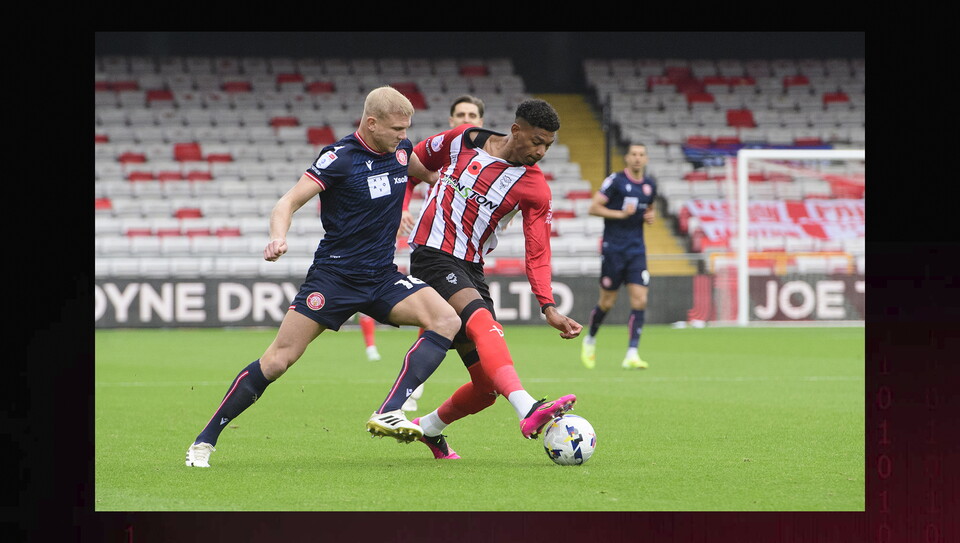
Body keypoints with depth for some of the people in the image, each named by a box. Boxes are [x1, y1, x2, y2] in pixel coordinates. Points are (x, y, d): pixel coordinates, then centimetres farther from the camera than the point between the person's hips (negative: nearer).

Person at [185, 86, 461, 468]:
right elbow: (289, 202, -19)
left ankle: (388, 414, -25)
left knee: (447, 321, -19)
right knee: (278, 360, -10)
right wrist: (278, 237, -37)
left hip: (382, 278, 5)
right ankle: (204, 441, 3)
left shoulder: (400, 149, 6)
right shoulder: (339, 157, -13)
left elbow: (426, 173, 31)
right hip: (334, 275, -5)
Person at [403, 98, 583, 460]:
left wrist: (549, 307, -17)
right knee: (483, 321, -33)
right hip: (432, 254, -5)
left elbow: (537, 253, -4)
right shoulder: (463, 139, -2)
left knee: (488, 386, 2)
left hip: (471, 268, 5)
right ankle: (529, 411, -53)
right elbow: (414, 162, 15)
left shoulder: (535, 189, 0)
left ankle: (429, 428, 31)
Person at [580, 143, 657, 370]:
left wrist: (651, 215, 4)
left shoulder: (650, 184, 9)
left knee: (640, 300, -10)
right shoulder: (616, 180, -7)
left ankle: (631, 355, -10)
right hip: (613, 247, -4)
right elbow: (593, 208, -9)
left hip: (636, 249, 4)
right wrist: (621, 214, -18)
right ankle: (590, 339, 31)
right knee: (607, 302, 3)